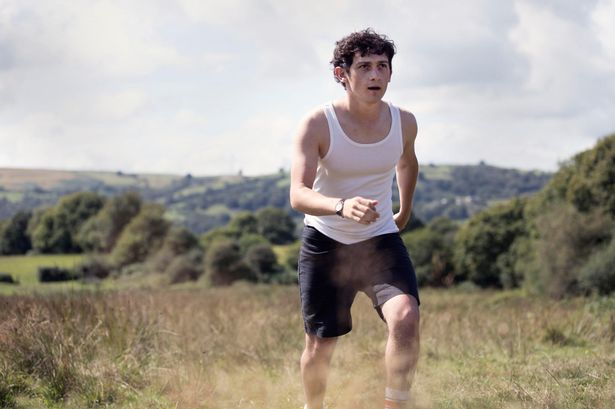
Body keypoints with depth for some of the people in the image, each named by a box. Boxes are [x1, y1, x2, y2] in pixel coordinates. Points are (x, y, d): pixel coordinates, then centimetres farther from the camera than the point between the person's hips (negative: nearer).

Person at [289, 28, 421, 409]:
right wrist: (341, 206, -50)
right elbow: (298, 195, -31)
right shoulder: (318, 125, -19)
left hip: (381, 240, 2)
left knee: (406, 318, -25)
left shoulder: (404, 122, -7)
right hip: (325, 243, -2)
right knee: (320, 346, 8)